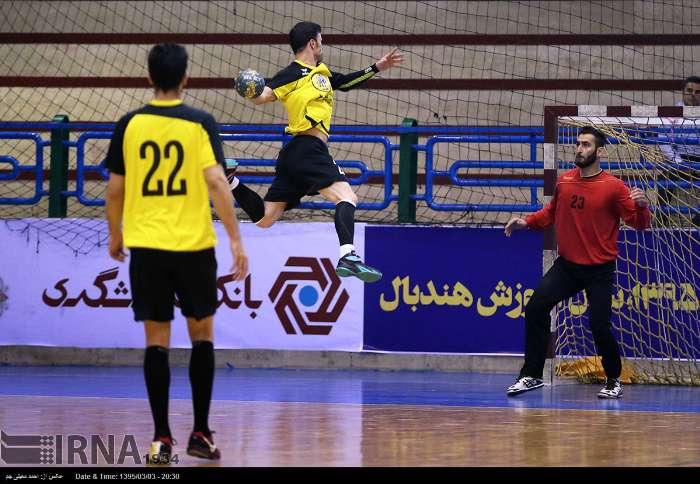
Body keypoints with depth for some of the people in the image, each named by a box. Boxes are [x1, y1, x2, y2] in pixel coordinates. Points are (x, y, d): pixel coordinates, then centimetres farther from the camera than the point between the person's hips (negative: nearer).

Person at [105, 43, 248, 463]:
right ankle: (201, 434, 13)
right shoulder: (200, 123, -4)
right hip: (193, 245, -1)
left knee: (157, 340, 4)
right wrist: (236, 239, -12)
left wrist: (115, 235, 21)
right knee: (202, 334, 13)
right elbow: (216, 180, -14)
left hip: (146, 246, 1)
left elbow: (115, 189, 5)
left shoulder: (130, 125, 2)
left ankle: (162, 439, 0)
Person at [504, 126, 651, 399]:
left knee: (599, 326, -9)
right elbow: (552, 213, 20)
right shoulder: (564, 181, 3)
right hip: (567, 264, 4)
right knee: (535, 307, -11)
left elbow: (640, 224, -12)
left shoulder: (613, 187, -12)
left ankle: (613, 381, 17)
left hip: (599, 270, -4)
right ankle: (532, 375, -2)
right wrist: (527, 222, 5)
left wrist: (641, 206, -32)